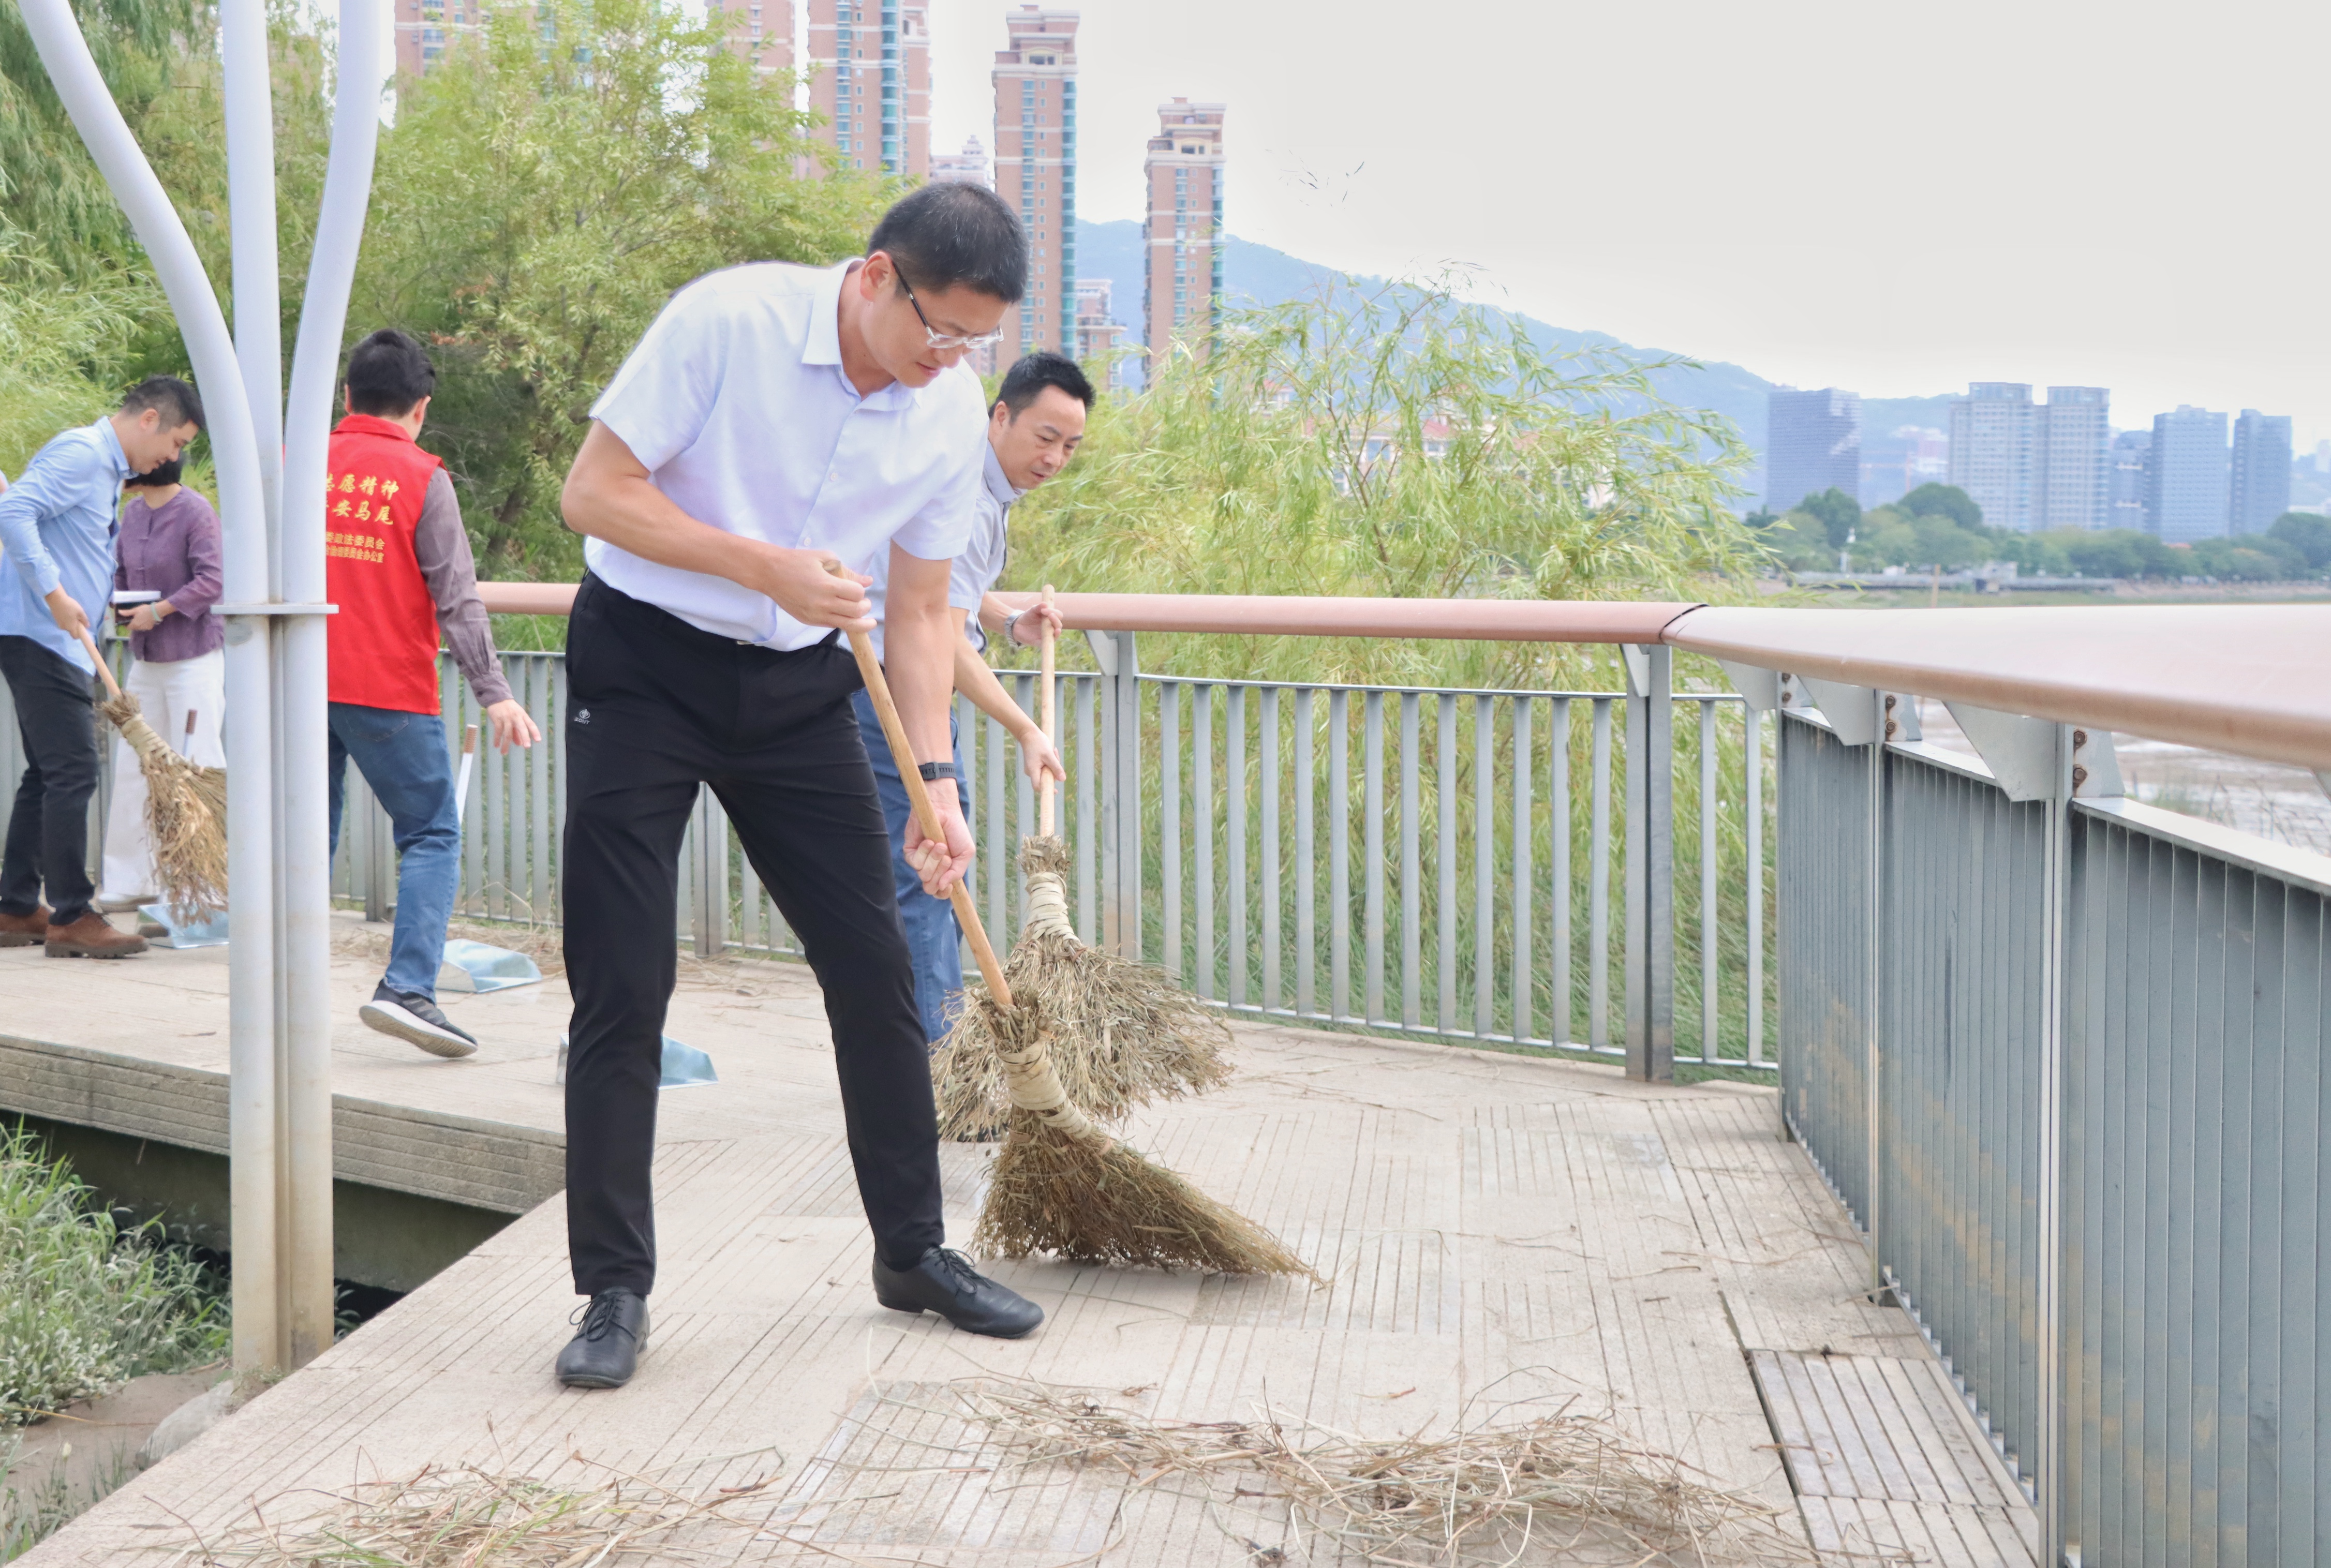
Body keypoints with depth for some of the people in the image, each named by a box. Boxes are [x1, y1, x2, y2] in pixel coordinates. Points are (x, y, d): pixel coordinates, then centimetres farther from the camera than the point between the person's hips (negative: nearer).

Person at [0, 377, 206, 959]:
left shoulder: (106, 468, 19)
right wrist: (54, 594, -25)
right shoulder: (81, 452, -12)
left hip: (59, 643, 10)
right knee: (72, 773, -10)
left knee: (47, 776, 13)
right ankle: (71, 917, -7)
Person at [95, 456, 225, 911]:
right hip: (145, 658, 8)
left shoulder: (195, 511, -13)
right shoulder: (132, 512, 8)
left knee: (196, 768, -6)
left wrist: (158, 610, -20)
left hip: (194, 656, -8)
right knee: (132, 768, 9)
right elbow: (120, 572, 16)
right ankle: (128, 881, 17)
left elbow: (212, 581, -18)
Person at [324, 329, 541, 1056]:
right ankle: (407, 988, -11)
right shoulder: (421, 478, -4)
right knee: (431, 836, 3)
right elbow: (456, 597, -9)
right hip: (389, 691, -4)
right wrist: (494, 693, -9)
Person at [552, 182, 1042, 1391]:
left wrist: (934, 776, -4)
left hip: (799, 687, 5)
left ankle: (912, 1253, 19)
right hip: (644, 666, -4)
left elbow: (918, 609, 4)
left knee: (874, 968, 4)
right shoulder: (728, 320, -20)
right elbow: (595, 491, -17)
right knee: (622, 986, -7)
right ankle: (614, 1290, 4)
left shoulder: (953, 411, -4)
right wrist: (768, 566, -25)